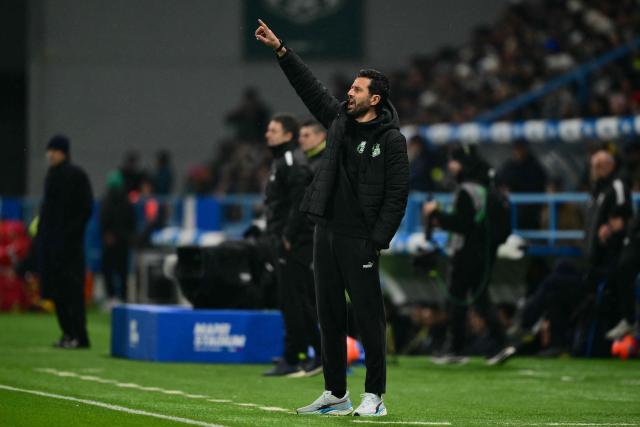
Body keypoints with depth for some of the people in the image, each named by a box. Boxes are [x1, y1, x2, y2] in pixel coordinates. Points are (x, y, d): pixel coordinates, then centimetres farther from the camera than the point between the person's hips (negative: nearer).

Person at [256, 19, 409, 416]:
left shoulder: (391, 140, -6)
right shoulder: (339, 119, 12)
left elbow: (397, 196, -10)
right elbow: (309, 85, 18)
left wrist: (378, 242, -15)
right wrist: (281, 50, 12)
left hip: (360, 239, -7)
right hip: (326, 232, 7)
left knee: (369, 316, -5)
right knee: (330, 315, 9)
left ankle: (375, 396, -1)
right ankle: (336, 394, 15)